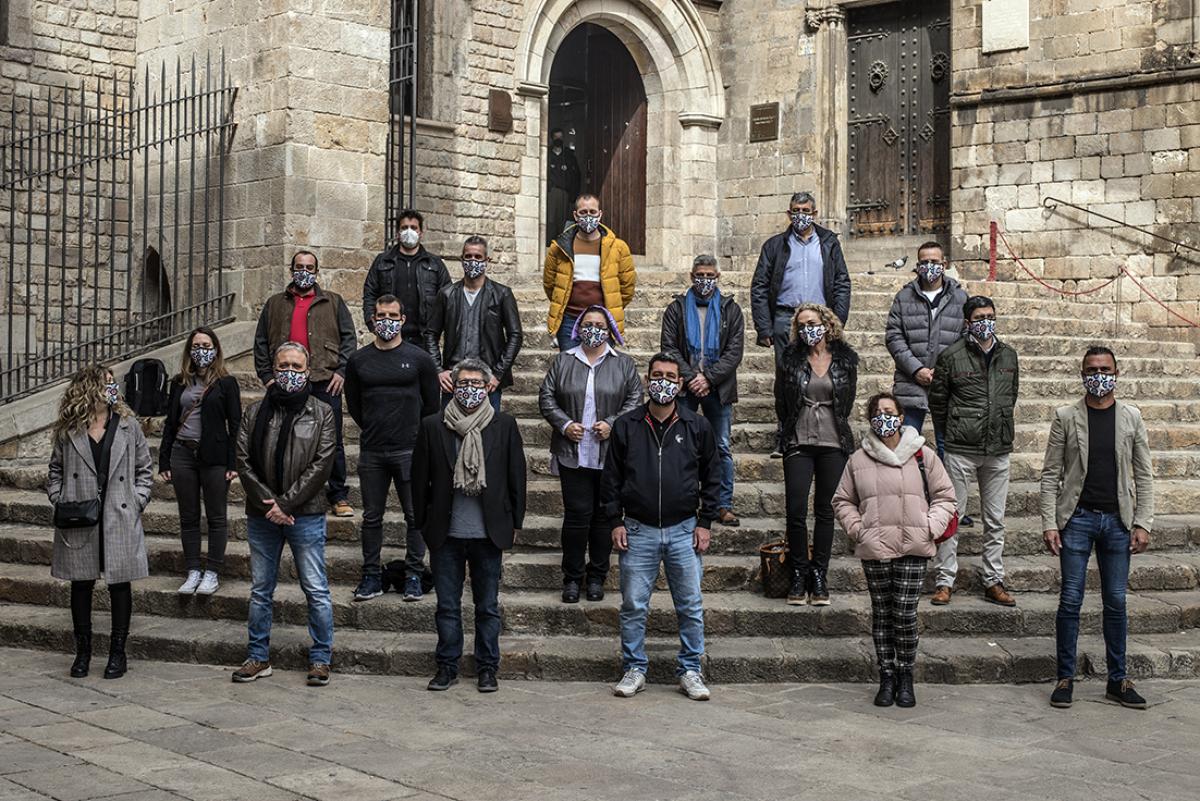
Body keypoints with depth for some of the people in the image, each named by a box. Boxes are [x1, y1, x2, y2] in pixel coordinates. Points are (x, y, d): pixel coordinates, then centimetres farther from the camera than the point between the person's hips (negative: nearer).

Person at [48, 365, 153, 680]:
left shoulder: (129, 426, 1)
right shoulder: (68, 431, 2)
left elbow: (145, 468, 7)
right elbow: (55, 470, 12)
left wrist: (137, 502, -3)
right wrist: (59, 502, 0)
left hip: (120, 521, 0)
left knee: (119, 584, 4)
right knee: (81, 585, 9)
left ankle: (118, 653, 15)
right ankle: (82, 651, 22)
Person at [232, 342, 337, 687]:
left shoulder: (322, 413, 1)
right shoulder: (255, 413, 8)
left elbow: (321, 464, -8)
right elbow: (243, 461, 1)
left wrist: (285, 503, -13)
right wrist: (267, 504, -11)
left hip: (305, 515, -3)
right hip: (262, 516, 3)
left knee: (316, 590, 0)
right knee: (260, 590, 11)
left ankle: (321, 659, 10)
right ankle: (258, 657, 21)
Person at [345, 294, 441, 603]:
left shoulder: (419, 358, 0)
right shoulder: (358, 360, 6)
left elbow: (432, 403, 7)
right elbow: (352, 403, 16)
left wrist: (415, 432, 10)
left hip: (409, 450, -2)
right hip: (371, 452, 2)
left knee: (415, 516, 2)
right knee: (371, 517, 8)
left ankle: (413, 575, 12)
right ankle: (372, 576, 17)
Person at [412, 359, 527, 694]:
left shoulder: (504, 426, 1)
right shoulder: (433, 426, 1)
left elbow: (516, 477, 6)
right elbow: (420, 478, 6)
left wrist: (515, 523, 6)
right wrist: (423, 524, 6)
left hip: (488, 533, 0)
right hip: (446, 533, 1)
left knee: (488, 606, 8)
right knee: (447, 605, 9)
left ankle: (487, 668, 19)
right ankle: (447, 666, 20)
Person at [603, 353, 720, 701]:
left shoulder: (697, 427, 3)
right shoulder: (626, 425, 2)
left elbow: (711, 476, 8)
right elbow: (611, 477, 7)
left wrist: (705, 522, 2)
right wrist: (615, 521, 1)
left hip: (684, 531, 0)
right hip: (638, 531, 0)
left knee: (691, 606, 4)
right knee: (633, 606, 4)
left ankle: (690, 671, 17)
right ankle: (634, 669, 17)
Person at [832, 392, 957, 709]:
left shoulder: (922, 455, 3)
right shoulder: (859, 460, 6)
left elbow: (944, 496, 9)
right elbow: (843, 501, 16)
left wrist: (930, 528, -3)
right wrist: (856, 529, 3)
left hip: (912, 550, -1)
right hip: (874, 550, 2)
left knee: (905, 615, -3)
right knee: (881, 614, 7)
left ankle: (906, 678, 14)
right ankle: (887, 678, 18)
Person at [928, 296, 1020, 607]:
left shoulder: (1008, 355, 9)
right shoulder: (951, 356, -5)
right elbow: (937, 400, 4)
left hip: (999, 450, 4)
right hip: (961, 450, -4)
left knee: (995, 520, 9)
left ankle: (994, 583, 17)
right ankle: (944, 582, 6)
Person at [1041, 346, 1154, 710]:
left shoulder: (1132, 417, 5)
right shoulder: (1066, 417, 0)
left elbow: (1143, 475, 6)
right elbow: (1051, 474, 0)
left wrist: (1143, 523, -2)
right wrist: (1049, 524, -8)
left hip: (1117, 520, 2)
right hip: (1077, 519, -2)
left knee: (1116, 602, 7)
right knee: (1070, 600, 0)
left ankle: (1117, 680, 17)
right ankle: (1065, 678, 10)